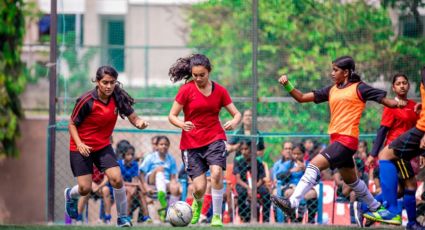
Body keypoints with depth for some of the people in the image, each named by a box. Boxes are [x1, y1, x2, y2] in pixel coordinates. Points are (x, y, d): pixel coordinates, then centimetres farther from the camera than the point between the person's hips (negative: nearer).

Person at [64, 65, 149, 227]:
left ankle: (123, 218, 0)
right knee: (85, 188, -4)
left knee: (117, 179, -16)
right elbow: (72, 124, -10)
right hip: (82, 147, -3)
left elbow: (133, 118, -8)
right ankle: (70, 195, 33)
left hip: (103, 146, 3)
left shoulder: (118, 98, -9)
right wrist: (79, 144, -24)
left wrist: (140, 123, -32)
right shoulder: (87, 101, -20)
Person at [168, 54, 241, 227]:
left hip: (215, 138, 1)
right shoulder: (186, 90, -5)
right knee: (199, 188, -8)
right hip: (191, 142, -1)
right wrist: (182, 124, -26)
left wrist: (234, 122, -19)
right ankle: (197, 203, 32)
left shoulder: (219, 91, 1)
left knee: (216, 173, -27)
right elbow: (172, 116, -4)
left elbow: (236, 113, 5)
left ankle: (217, 217, -14)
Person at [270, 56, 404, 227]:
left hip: (347, 139, -8)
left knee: (314, 165, -21)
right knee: (351, 181, 22)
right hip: (336, 140, 8)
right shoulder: (332, 90, 16)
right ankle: (375, 207, 40)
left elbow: (385, 100, -2)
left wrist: (397, 103, -23)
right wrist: (287, 85, 2)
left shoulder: (359, 88, -2)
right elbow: (302, 98, 16)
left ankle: (292, 203, -28)